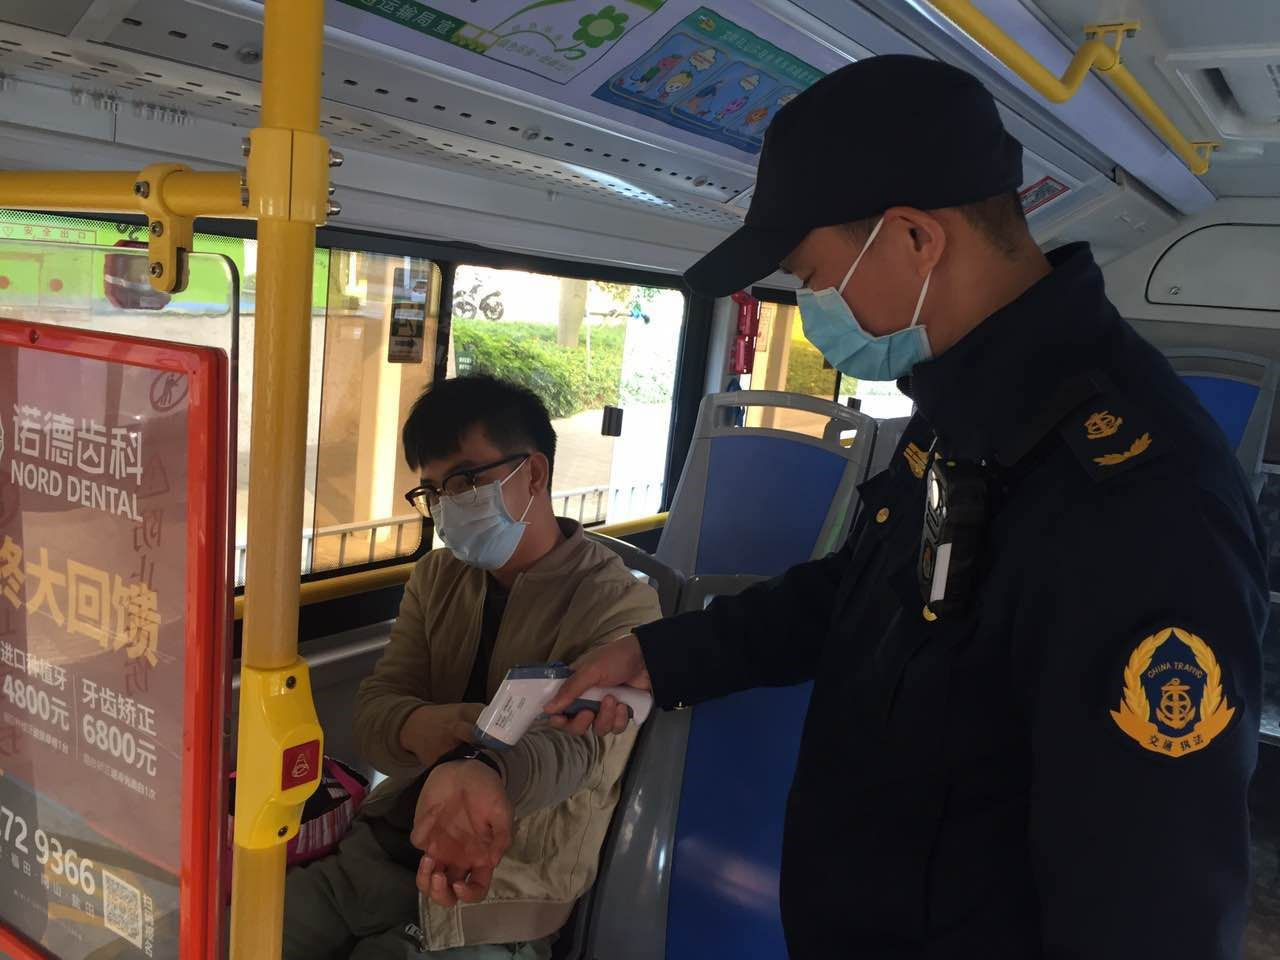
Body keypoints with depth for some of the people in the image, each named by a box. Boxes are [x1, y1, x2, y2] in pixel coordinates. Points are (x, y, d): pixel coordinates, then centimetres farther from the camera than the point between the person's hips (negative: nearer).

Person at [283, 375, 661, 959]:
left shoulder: (619, 605, -15)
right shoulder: (437, 577, 5)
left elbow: (581, 745, -31)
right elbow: (374, 705, -4)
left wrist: (479, 775, -53)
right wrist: (414, 728, -29)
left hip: (501, 893, -5)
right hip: (386, 846, 5)